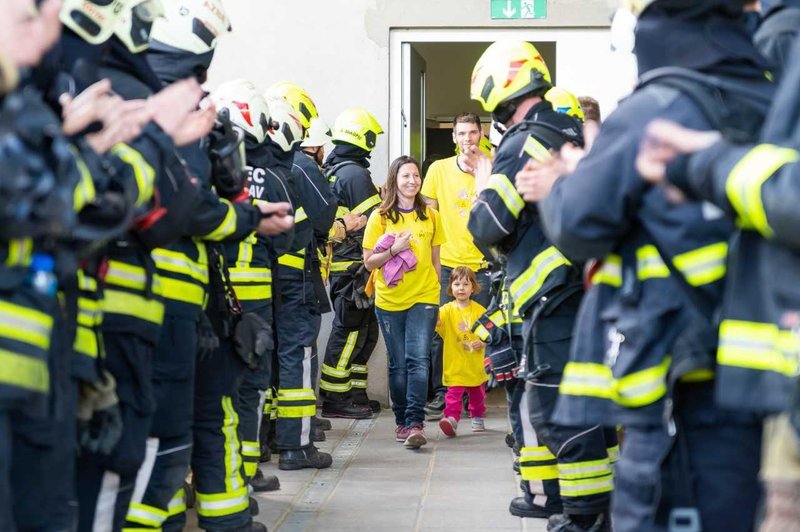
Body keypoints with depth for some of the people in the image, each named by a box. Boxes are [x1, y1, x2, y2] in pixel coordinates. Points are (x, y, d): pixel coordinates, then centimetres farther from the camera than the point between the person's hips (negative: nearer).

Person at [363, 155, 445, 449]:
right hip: (389, 301, 0)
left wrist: (437, 297, 15)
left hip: (424, 298, 0)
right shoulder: (380, 217, 0)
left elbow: (435, 259, 14)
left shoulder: (430, 215, 6)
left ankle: (415, 423, -16)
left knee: (418, 360, -13)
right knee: (398, 364, 7)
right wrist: (394, 250, -17)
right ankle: (402, 421, 20)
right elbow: (369, 261, -1)